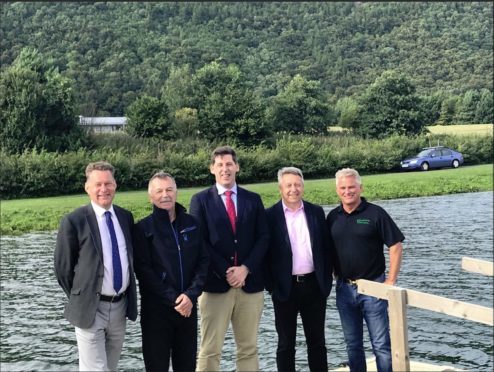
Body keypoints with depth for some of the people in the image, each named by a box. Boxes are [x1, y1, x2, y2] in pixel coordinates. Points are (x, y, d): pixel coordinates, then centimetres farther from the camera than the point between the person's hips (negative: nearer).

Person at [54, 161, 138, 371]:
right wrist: (80, 301, 2)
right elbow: (63, 269, -5)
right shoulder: (74, 221, -11)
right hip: (91, 309, -5)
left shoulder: (126, 217, 5)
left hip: (120, 306, 5)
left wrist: (130, 296, 11)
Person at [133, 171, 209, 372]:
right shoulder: (143, 228, -3)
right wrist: (173, 299, -14)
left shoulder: (192, 223, 7)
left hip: (188, 307, 3)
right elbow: (144, 271, -9)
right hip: (156, 309, -3)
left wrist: (191, 295, -11)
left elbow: (203, 262, 3)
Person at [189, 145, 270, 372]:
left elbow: (263, 238, 4)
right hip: (215, 284, -3)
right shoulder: (200, 200, 2)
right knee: (210, 350, 0)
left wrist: (245, 268, -10)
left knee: (248, 349, 10)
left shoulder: (253, 199, 10)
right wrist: (225, 272, -12)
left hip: (250, 283, 3)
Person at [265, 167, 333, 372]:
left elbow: (326, 248, 8)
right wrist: (271, 286, -9)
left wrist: (327, 280, 2)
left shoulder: (316, 212, 5)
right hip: (284, 288, -3)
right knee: (286, 344, 8)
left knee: (317, 341, 12)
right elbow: (265, 253, -4)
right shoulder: (270, 215, -4)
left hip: (314, 285, 3)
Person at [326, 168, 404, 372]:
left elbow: (396, 245, -7)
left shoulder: (375, 213, -7)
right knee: (353, 345, 13)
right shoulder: (332, 217, 6)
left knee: (381, 344, 0)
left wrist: (391, 281, -10)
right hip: (344, 289, 4)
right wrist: (332, 276, 3)